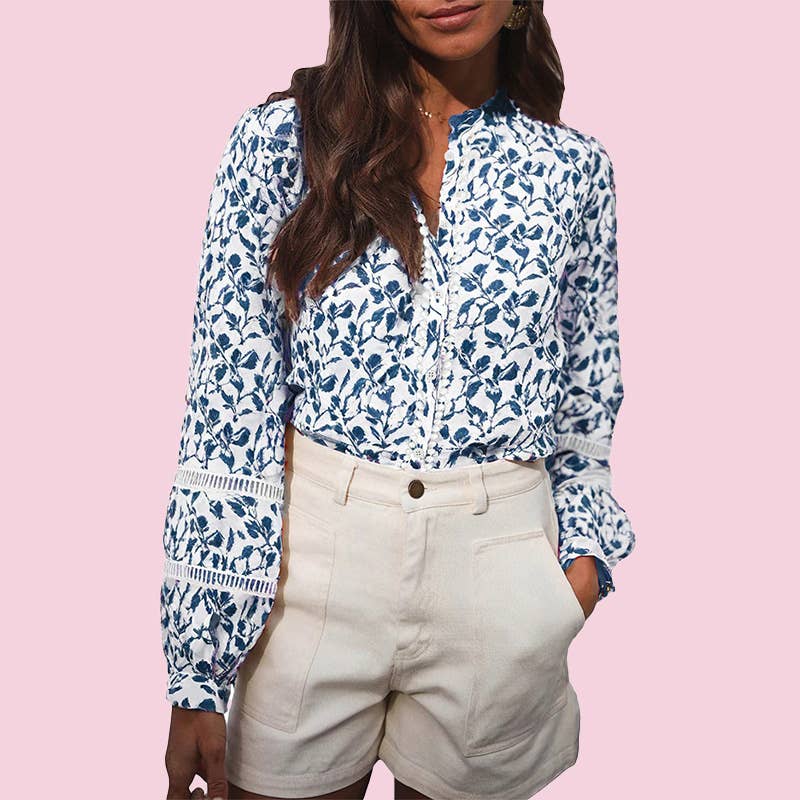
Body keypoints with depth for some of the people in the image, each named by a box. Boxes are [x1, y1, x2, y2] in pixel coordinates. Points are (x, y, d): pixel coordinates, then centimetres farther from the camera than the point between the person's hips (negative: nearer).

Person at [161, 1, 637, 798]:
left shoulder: (574, 166, 3)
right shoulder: (281, 137, -4)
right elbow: (227, 402, -8)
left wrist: (586, 545, -1)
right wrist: (198, 667, -10)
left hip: (499, 571, 2)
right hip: (305, 556, -1)